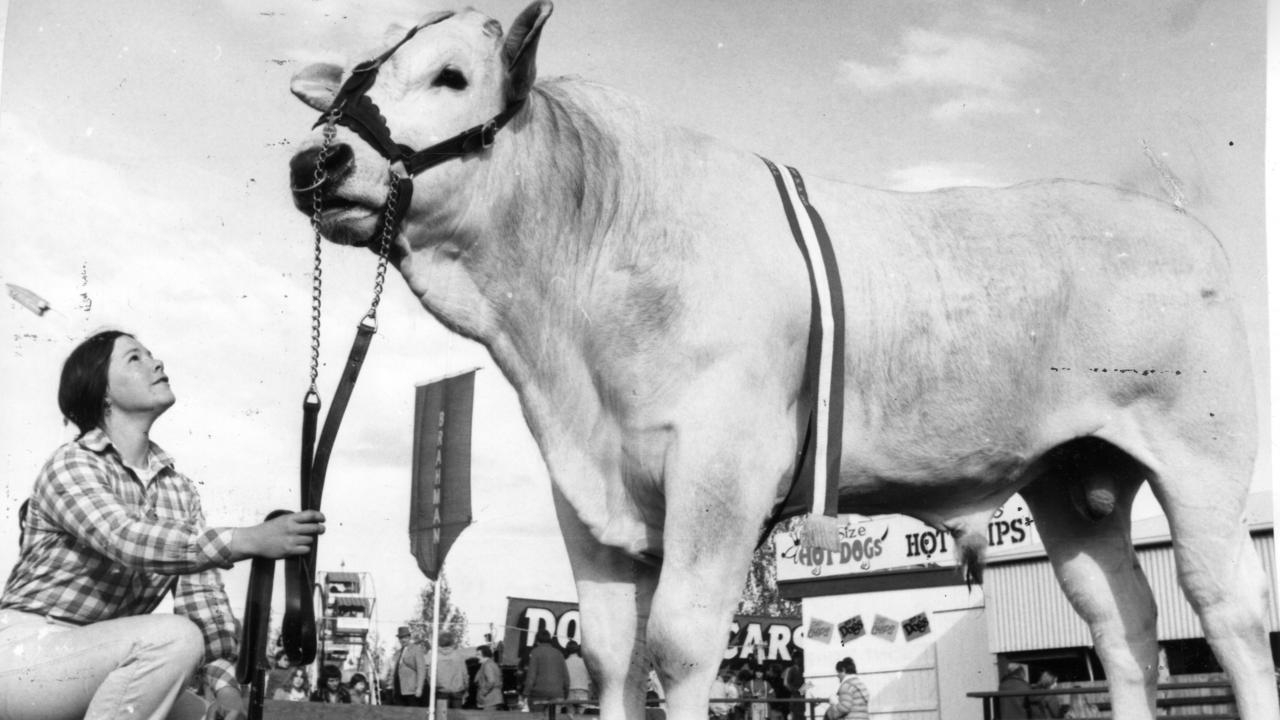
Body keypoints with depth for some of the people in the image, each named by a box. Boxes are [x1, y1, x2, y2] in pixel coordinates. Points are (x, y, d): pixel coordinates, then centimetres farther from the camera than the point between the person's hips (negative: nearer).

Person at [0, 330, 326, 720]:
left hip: (97, 664, 7)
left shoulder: (179, 489, 8)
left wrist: (223, 681, -18)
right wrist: (250, 540, -40)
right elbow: (129, 542, -31)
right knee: (174, 637, -28)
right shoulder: (71, 465, -13)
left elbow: (201, 591, -2)